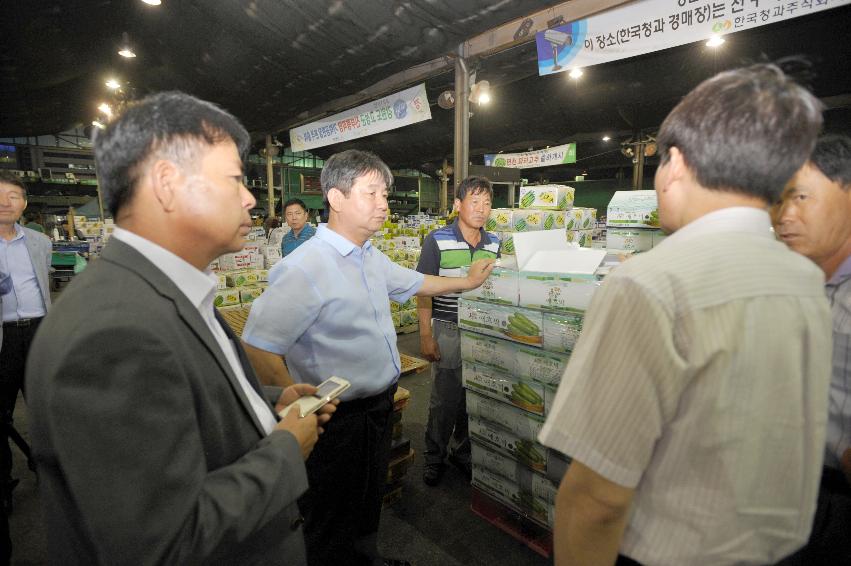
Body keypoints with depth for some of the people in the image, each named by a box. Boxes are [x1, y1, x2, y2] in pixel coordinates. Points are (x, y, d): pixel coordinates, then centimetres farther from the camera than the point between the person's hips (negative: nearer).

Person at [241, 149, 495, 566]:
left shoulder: (372, 258, 4)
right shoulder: (304, 267, -26)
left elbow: (414, 283, 20)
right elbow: (259, 347, -26)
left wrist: (467, 282, 25)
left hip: (380, 405, 9)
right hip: (339, 419, -8)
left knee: (369, 501, 30)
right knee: (334, 521, 16)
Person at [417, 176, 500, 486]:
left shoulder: (494, 244, 6)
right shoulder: (437, 241, -8)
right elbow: (424, 291, -8)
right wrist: (426, 336, -12)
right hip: (449, 332, -4)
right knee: (444, 400, 7)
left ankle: (464, 452, 36)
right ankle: (434, 457, 29)